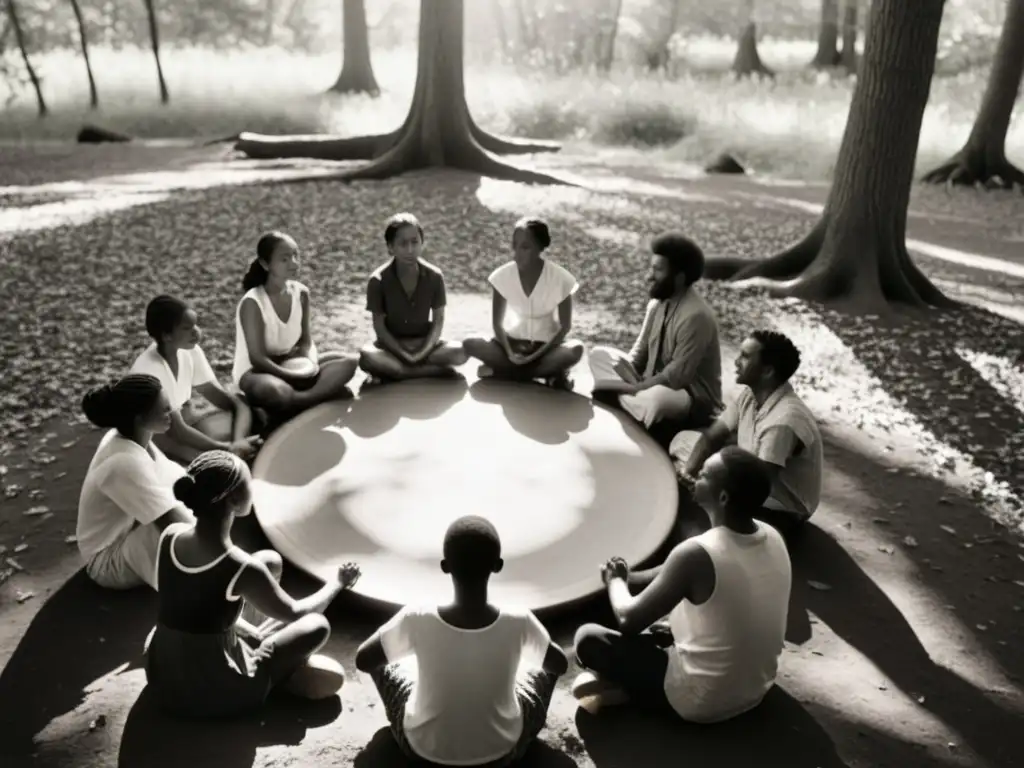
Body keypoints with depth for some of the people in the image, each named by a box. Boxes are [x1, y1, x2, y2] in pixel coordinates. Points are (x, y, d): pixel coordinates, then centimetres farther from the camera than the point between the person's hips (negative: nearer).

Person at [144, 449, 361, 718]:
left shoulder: (170, 535, -11)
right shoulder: (242, 569, -27)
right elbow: (293, 613, -7)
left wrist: (252, 634, 7)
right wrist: (338, 583, 10)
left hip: (160, 676, 6)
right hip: (211, 692, -6)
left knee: (270, 561, 13)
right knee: (317, 625, 14)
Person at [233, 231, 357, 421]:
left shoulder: (301, 293, -4)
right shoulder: (252, 303, -21)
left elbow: (306, 341, 4)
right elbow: (257, 358, -20)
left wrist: (309, 363, -17)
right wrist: (294, 376, -25)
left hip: (293, 366, 7)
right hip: (256, 371, -6)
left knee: (348, 362, -14)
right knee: (275, 391, -43)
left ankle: (297, 401, -23)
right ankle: (325, 391, -17)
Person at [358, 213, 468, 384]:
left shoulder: (434, 276, -9)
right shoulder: (378, 280, -14)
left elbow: (438, 320, -4)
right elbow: (379, 326, -10)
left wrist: (424, 351, -19)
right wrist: (404, 354, -20)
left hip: (424, 342, 2)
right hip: (392, 344, -2)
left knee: (460, 352, -27)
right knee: (367, 356, -36)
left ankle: (391, 371, -20)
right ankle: (435, 371, -26)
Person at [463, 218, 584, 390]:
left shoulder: (560, 278, -17)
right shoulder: (503, 275, -12)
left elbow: (565, 326, -11)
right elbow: (497, 322, -6)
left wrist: (537, 355, -20)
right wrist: (510, 353, -23)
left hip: (547, 345, -2)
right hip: (514, 342, 2)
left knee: (575, 349, -35)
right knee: (470, 344, -26)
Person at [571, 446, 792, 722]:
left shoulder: (697, 554, -32)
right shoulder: (772, 537, -8)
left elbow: (628, 620, -19)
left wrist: (616, 580, 1)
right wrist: (631, 578, 6)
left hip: (701, 701, -7)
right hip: (757, 688, 7)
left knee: (588, 637, 3)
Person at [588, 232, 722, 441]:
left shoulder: (696, 316, -25)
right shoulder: (657, 303, -1)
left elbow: (676, 376, -26)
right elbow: (640, 350, 7)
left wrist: (636, 388, -23)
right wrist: (629, 379, -10)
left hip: (694, 397, -8)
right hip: (652, 384, 8)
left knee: (656, 398, -41)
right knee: (600, 355, -1)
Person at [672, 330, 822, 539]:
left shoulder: (783, 421, -33)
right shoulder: (749, 394, -7)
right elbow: (711, 436, 1)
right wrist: (687, 472, -15)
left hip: (782, 511, -9)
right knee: (684, 439, 7)